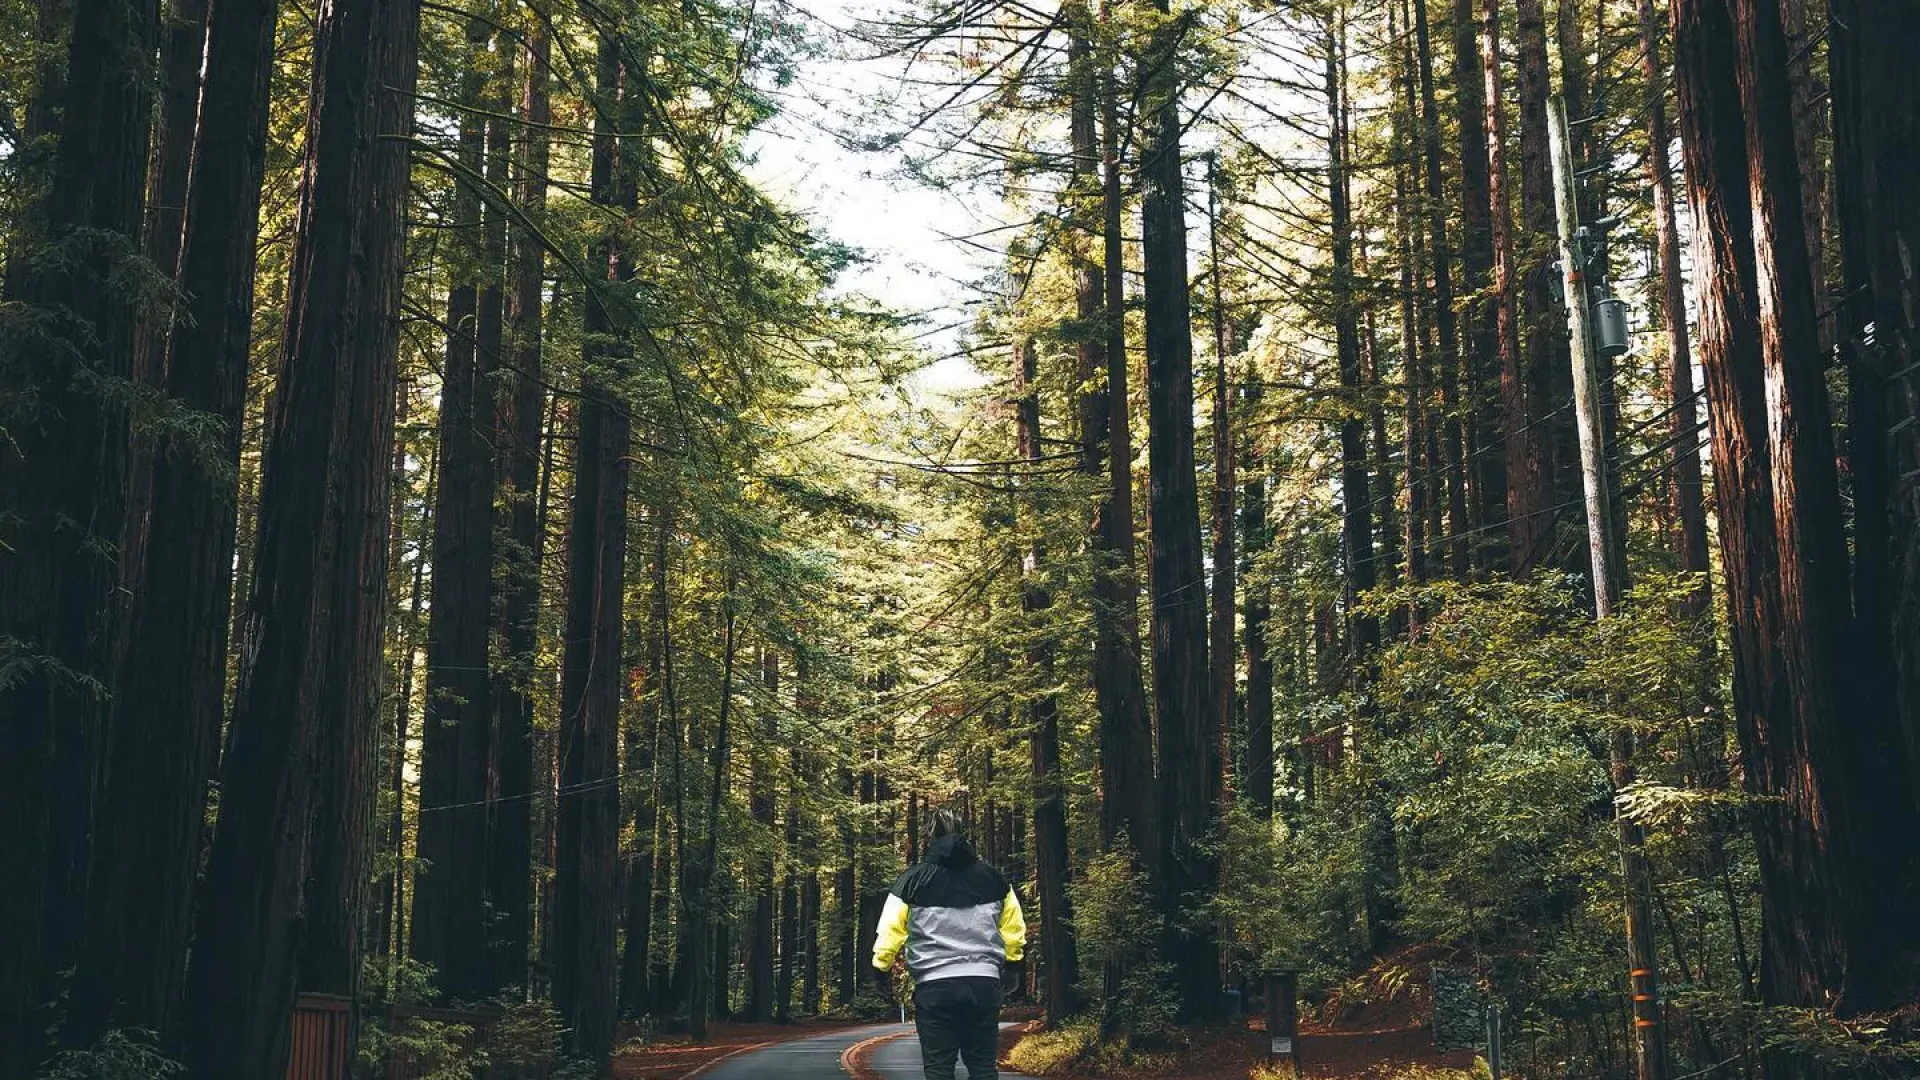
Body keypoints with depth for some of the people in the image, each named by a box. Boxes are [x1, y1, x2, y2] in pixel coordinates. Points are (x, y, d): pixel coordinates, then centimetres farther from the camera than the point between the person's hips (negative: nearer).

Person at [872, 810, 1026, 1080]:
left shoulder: (914, 879, -1)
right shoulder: (992, 878, 7)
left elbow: (889, 931, -2)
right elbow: (1014, 929, 13)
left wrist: (882, 970, 10)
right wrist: (1012, 965, 28)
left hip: (934, 986, -2)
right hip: (984, 984, 2)